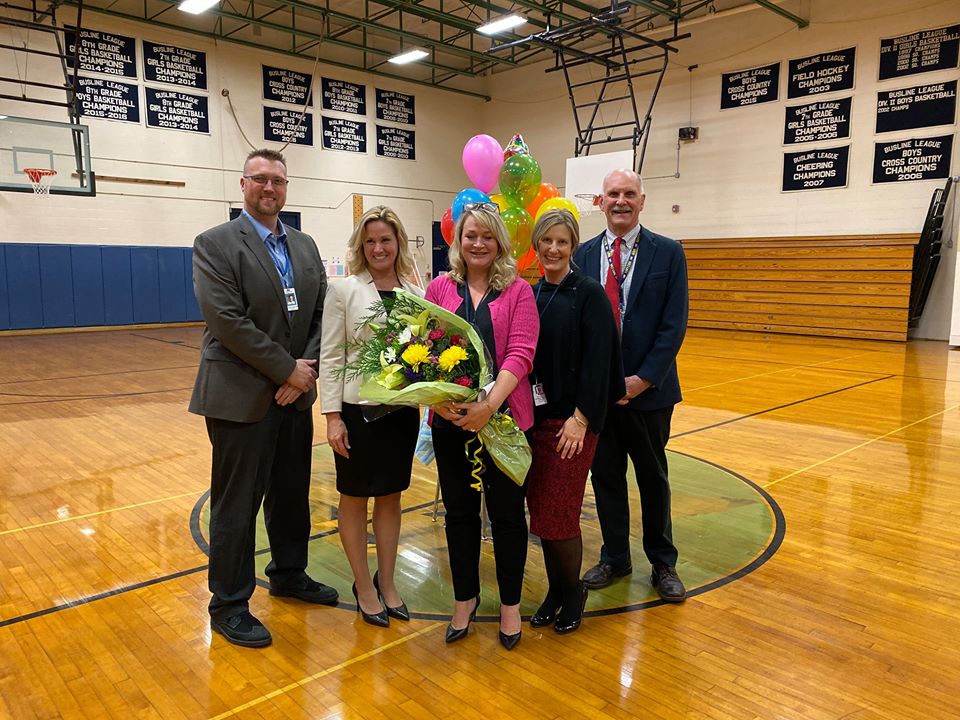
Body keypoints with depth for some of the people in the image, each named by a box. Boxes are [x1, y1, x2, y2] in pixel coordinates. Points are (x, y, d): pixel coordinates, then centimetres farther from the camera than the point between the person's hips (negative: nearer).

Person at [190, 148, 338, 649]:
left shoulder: (304, 246, 11)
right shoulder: (215, 244, -8)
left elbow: (322, 315, 7)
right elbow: (227, 321, -18)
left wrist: (307, 367, -8)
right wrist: (287, 370, -16)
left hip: (295, 394, 6)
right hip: (241, 396, -6)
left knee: (292, 494, 18)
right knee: (236, 504, 5)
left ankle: (289, 574, 39)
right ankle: (229, 606, 21)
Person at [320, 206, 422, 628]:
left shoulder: (415, 292, 3)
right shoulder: (343, 290, -5)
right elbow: (331, 357, -7)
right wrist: (332, 416, -11)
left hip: (402, 407, 3)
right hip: (357, 407, -3)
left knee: (391, 496, 14)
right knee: (355, 497, 10)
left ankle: (386, 582, 31)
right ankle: (364, 587, 27)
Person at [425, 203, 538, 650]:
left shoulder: (518, 291, 0)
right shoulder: (439, 288, 6)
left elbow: (521, 353, -10)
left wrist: (489, 404, -23)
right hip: (450, 419, 2)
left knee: (507, 512, 10)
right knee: (459, 511, 14)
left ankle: (510, 603, 30)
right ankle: (465, 598, 34)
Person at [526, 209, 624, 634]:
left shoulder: (588, 293, -7)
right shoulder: (529, 294, 8)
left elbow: (598, 358, -12)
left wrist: (581, 417, -17)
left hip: (571, 419, -5)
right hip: (533, 416, 5)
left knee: (558, 514, -1)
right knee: (540, 510, 10)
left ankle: (573, 592, 23)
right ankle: (555, 589, 29)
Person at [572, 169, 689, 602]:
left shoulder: (668, 253, -3)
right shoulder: (583, 254, 3)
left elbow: (674, 325, -8)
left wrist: (643, 378, -15)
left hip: (647, 387, -2)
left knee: (653, 478, 12)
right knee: (605, 476, 12)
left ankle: (663, 563, 30)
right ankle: (614, 558, 30)